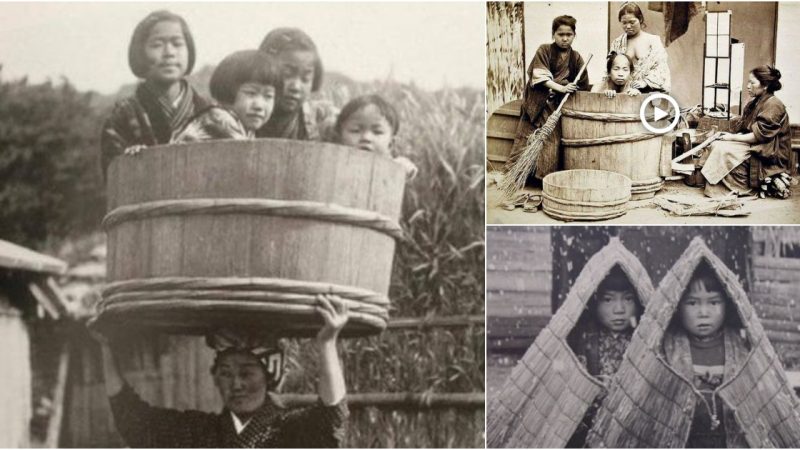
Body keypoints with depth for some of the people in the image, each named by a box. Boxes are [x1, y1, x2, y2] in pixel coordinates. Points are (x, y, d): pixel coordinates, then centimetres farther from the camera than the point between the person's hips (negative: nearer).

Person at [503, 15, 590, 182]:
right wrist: (560, 88, -23)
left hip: (557, 104, 2)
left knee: (552, 138, -7)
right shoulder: (544, 50, -4)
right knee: (527, 136, -2)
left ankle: (546, 175, 1)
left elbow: (582, 85, 10)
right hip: (537, 101, -2)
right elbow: (540, 76, -15)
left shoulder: (575, 58, 5)